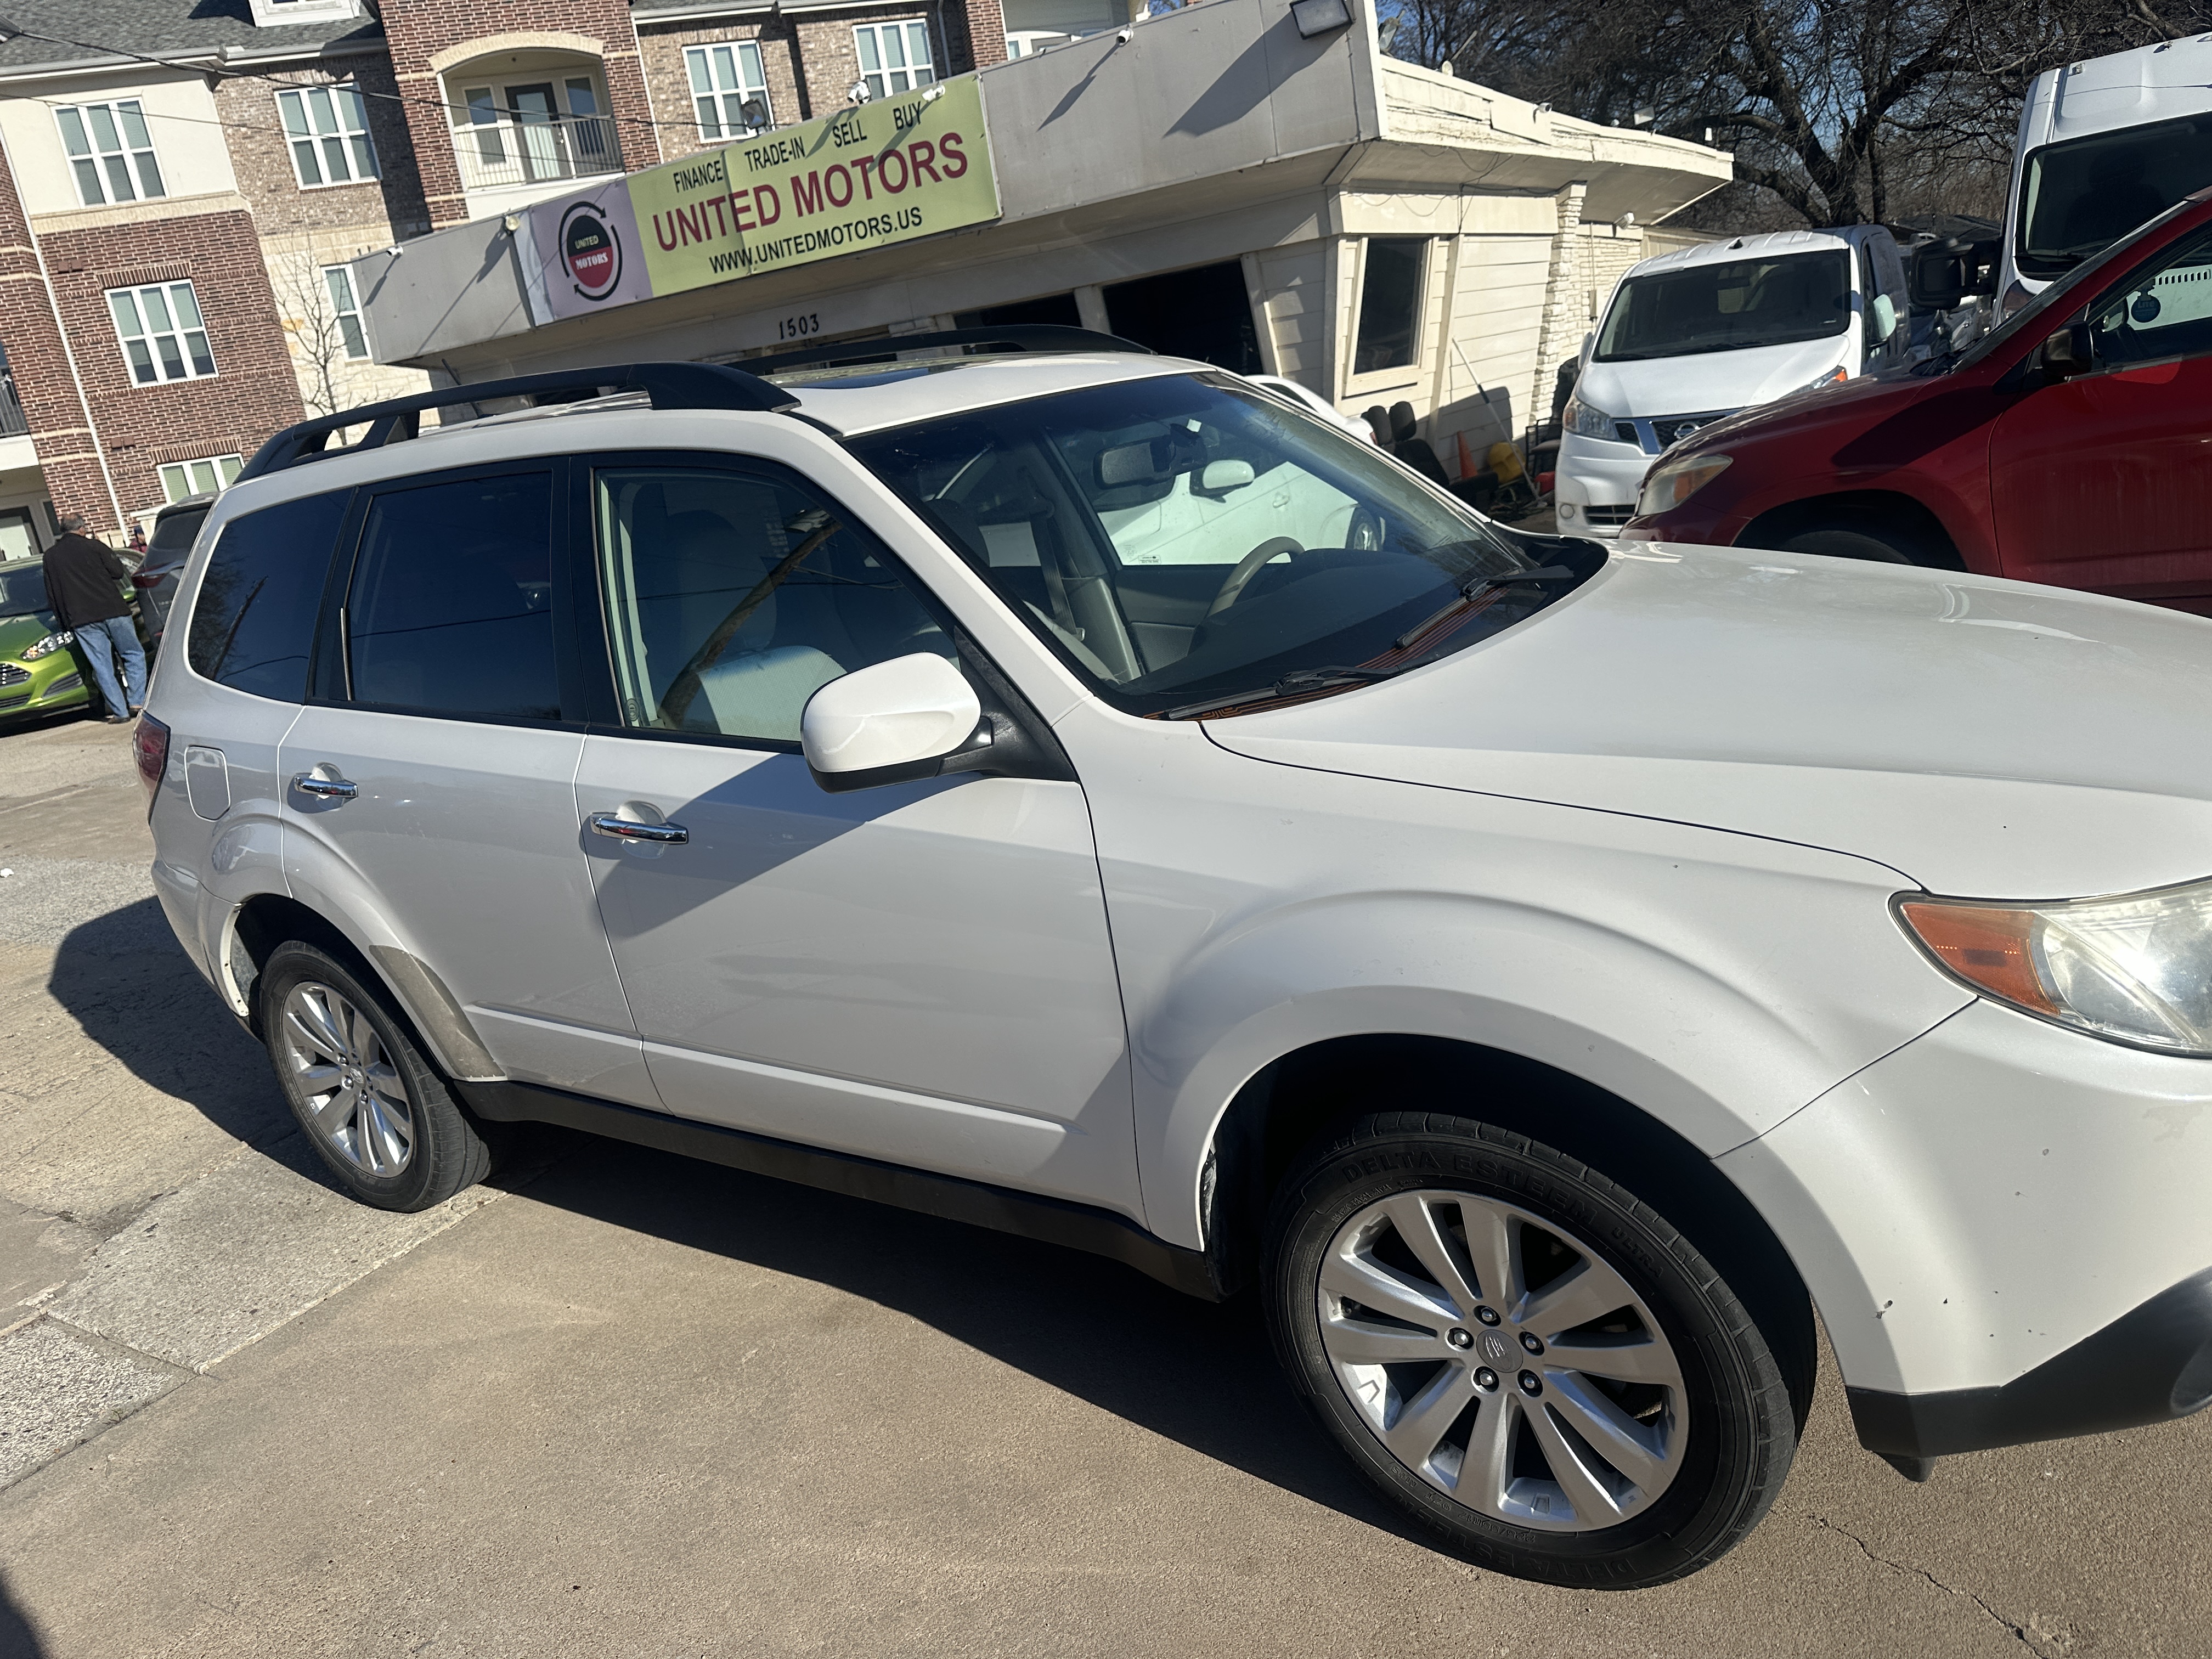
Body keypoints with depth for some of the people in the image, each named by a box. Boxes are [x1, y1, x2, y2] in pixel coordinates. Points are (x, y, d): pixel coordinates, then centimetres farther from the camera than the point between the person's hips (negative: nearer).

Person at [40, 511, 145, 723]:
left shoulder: (50, 556, 11)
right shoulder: (95, 547, -1)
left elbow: (51, 595, 14)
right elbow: (118, 572, -1)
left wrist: (63, 619, 23)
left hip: (82, 620, 3)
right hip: (112, 611, -2)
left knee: (102, 667, 3)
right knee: (134, 655, 8)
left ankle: (119, 711, 0)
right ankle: (137, 701, -2)